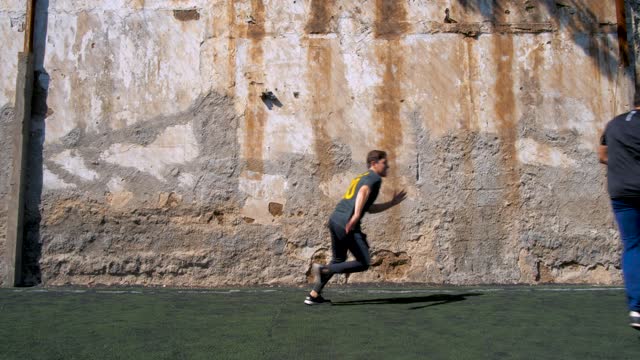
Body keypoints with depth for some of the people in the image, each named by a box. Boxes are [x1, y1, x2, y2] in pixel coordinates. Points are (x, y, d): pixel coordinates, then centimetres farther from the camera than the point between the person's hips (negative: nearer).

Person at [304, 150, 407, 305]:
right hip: (347, 223, -9)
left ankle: (313, 295, 23)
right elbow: (363, 191, -21)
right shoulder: (375, 178, 2)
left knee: (338, 260, 23)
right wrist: (356, 215, -35)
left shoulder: (361, 177, 29)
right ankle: (324, 270, -8)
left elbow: (370, 208, 34)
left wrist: (392, 203, 33)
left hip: (335, 219, 9)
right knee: (364, 263, -2)